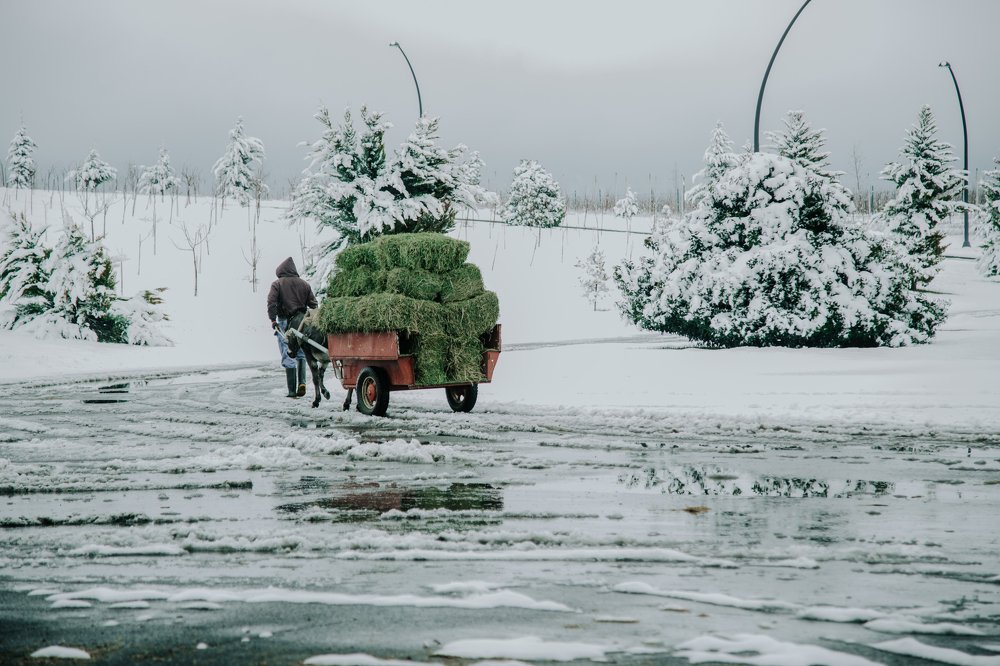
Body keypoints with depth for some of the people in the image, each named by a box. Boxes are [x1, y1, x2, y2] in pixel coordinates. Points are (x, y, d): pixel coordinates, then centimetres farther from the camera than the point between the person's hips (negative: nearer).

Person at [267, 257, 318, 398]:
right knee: (301, 354, 17)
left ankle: (292, 390, 0)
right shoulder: (304, 284, 9)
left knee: (288, 357, 1)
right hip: (301, 322, 3)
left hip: (285, 323, -3)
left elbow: (271, 302, -14)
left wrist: (273, 319, -15)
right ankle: (302, 381, -3)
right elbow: (313, 304, 8)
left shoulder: (277, 284, -1)